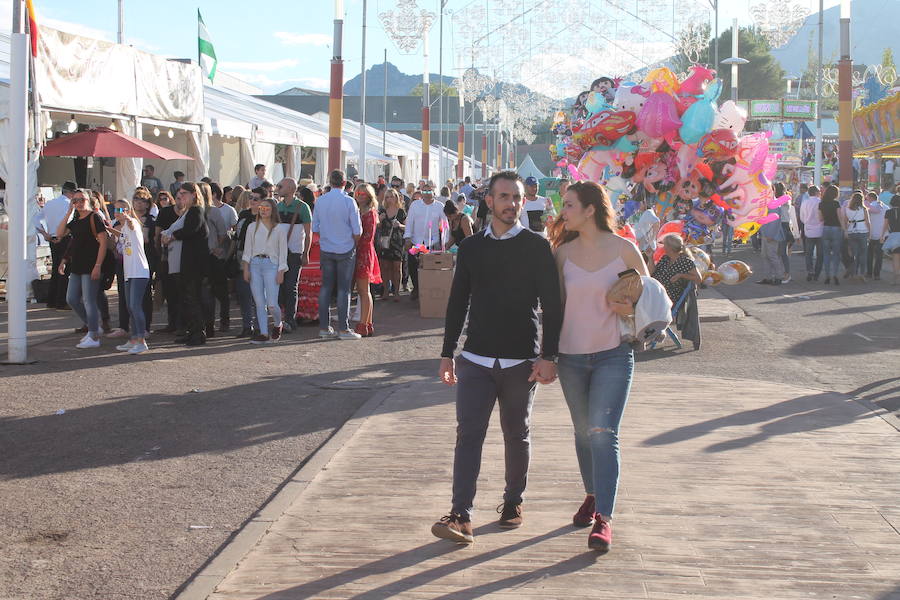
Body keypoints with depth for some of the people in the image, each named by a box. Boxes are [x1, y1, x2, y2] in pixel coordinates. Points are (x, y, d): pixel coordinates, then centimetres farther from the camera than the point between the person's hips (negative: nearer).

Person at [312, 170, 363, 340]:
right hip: (346, 249, -4)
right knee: (344, 288, 0)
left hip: (326, 249, 4)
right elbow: (357, 231, -10)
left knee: (326, 286, 9)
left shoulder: (320, 201, 0)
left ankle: (324, 327, 10)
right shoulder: (348, 201, -12)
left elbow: (315, 228, 6)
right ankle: (343, 328, 1)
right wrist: (354, 244, 7)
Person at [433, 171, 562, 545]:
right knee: (468, 433, -8)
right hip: (475, 359, 2)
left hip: (521, 361, -1)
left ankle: (513, 502, 28)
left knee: (517, 435, 11)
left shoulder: (537, 247, 0)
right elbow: (457, 303, 13)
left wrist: (548, 356, -10)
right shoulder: (471, 248, 8)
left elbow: (552, 305, -3)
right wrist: (447, 354, 10)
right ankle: (461, 516, -12)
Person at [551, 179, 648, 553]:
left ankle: (604, 519, -13)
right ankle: (593, 496, 35)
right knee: (583, 432, 14)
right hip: (571, 355, 4)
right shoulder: (564, 252, 3)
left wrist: (630, 309, -15)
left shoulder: (623, 249, -4)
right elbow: (557, 302, 8)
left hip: (613, 354, -4)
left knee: (603, 433, -13)